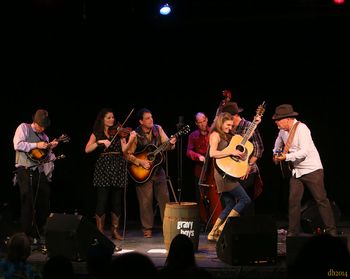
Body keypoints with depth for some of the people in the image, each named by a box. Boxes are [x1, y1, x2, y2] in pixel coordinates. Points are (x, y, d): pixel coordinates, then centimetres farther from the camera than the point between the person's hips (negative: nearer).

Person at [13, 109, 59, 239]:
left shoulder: (43, 135, 17)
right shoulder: (24, 128, 1)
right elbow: (17, 145, -14)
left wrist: (50, 147, 0)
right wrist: (36, 145, -14)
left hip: (39, 171, 6)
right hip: (25, 170, -6)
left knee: (44, 201, 5)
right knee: (28, 202, -6)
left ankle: (39, 230, 19)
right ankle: (28, 234, 3)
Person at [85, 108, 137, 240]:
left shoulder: (119, 132, 9)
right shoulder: (96, 133, 8)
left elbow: (124, 150, -5)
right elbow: (87, 150, -4)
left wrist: (130, 140, -22)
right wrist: (99, 142, -16)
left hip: (118, 168, 1)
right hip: (103, 167, -1)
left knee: (117, 201, 2)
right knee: (102, 200, -6)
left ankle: (115, 230, 11)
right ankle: (100, 231, 2)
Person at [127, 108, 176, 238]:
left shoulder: (158, 129, 0)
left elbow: (167, 145, 0)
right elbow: (128, 154, -11)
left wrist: (171, 143, -22)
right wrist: (140, 162, -21)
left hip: (158, 169, 4)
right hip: (142, 173, -4)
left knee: (164, 198, 3)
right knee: (146, 201, 0)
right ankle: (147, 228, 11)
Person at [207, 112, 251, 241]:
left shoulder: (227, 136, 19)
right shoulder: (215, 135, -7)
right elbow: (212, 153, -23)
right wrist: (231, 152, -21)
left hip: (228, 174, 9)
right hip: (224, 173, -9)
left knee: (230, 205, 11)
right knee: (245, 200, -9)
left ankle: (213, 233, 13)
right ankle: (223, 227, -9)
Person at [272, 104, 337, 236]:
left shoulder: (301, 128, -19)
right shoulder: (283, 131, 7)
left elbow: (304, 151, -28)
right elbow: (279, 141, 33)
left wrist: (286, 157, -29)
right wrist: (275, 154, 21)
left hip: (312, 169, -7)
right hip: (296, 171, 8)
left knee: (321, 199, -3)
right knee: (293, 200, 2)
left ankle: (331, 230, 4)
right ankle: (293, 231, 10)